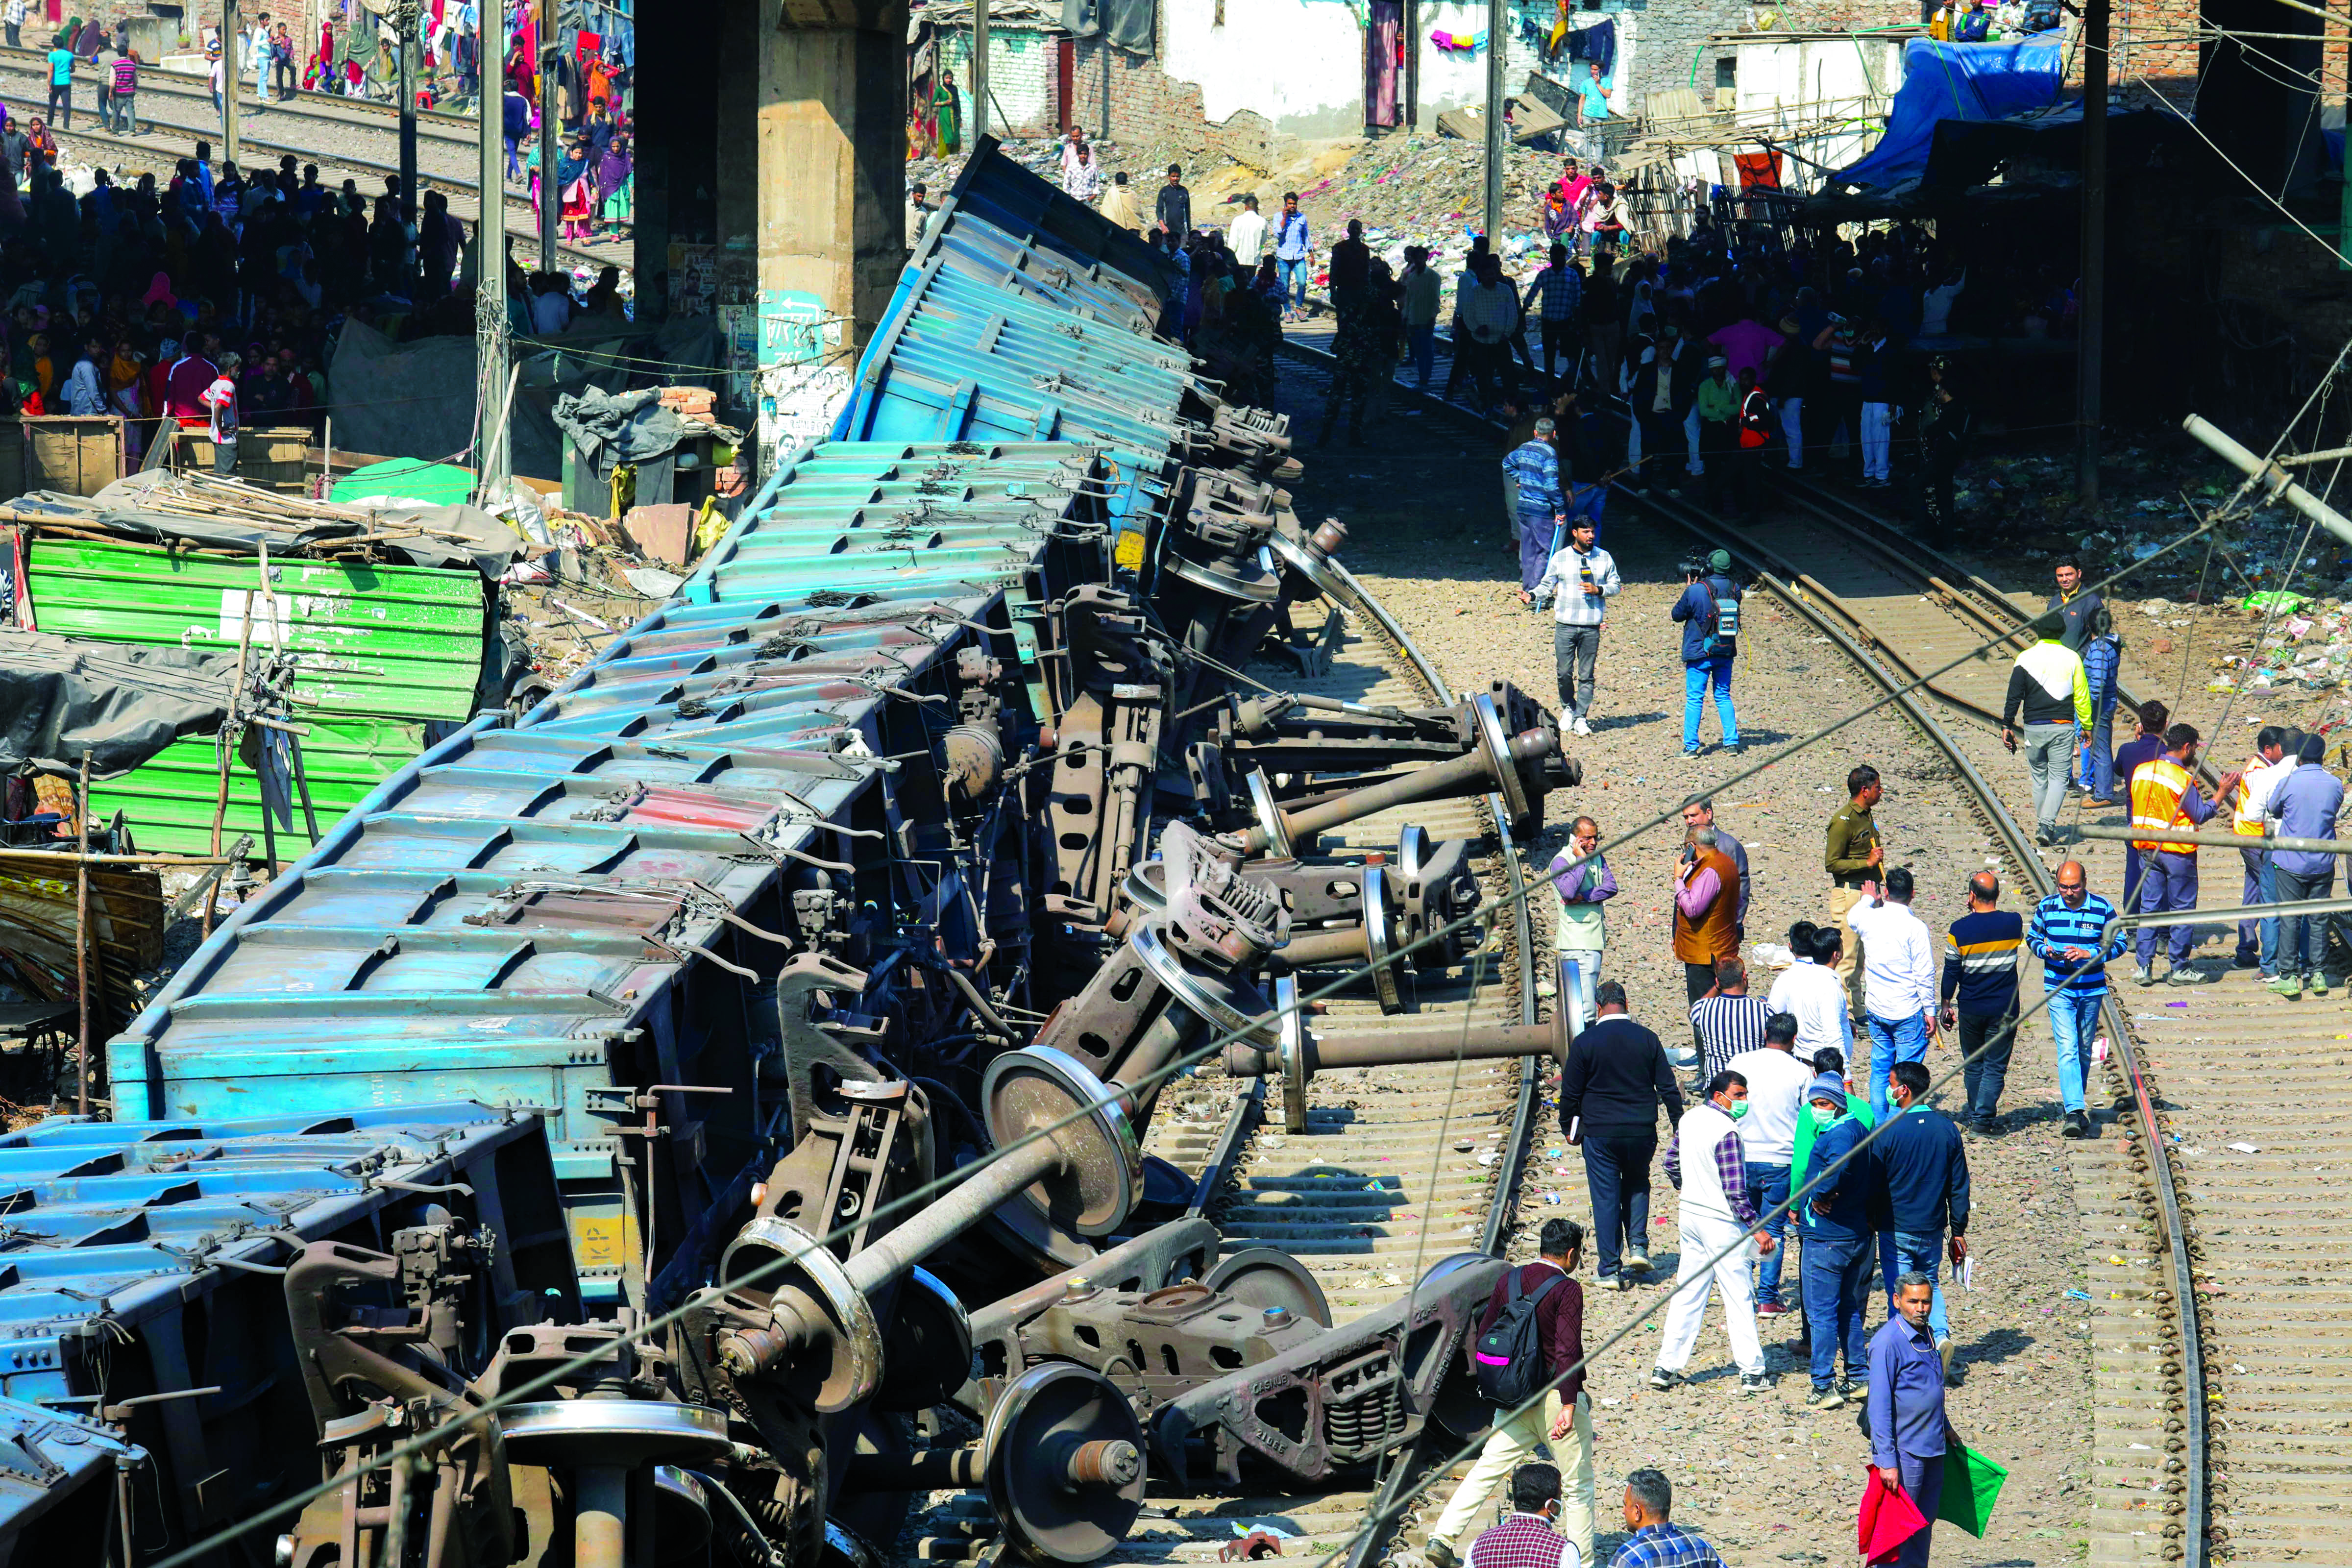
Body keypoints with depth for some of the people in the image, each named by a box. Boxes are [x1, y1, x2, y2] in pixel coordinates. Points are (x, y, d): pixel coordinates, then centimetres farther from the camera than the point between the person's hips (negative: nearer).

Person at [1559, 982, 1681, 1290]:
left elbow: (1571, 1092, -2)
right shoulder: (1647, 1039, -1)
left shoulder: (1584, 1043, -7)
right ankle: (1638, 1246, 9)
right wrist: (1679, 1124, 14)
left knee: (1605, 1198, 4)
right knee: (1637, 1184, 24)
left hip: (1600, 1133, -2)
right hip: (1642, 1131, 2)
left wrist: (1569, 1129, 13)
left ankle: (1610, 1270, 4)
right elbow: (1669, 1088, 3)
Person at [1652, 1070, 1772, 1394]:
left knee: (1687, 1293, 14)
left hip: (1690, 1214, 7)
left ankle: (1666, 1367, 14)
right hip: (1721, 1222, -7)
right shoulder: (1726, 1131, -21)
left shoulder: (1689, 1119, 3)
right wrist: (1757, 1230, -18)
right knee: (1738, 1297, 1)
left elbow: (1671, 1163, 16)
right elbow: (1735, 1190, -23)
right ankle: (1752, 1372, 5)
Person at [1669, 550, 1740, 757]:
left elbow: (1677, 614, -3)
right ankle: (1732, 743, 11)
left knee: (1694, 699, 2)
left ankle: (1691, 746, 0)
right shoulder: (1734, 589, -3)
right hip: (1726, 654, 4)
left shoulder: (1695, 591, -15)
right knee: (1724, 697, 15)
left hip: (1699, 654, -4)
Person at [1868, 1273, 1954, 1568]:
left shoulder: (1924, 1335, 10)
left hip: (1933, 1449, 8)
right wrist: (1887, 1461, -22)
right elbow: (1880, 1407, -19)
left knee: (1924, 1523, 15)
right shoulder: (1888, 1342, -17)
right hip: (1904, 1452, -8)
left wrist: (1944, 1427, 33)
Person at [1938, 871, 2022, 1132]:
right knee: (1995, 1066, 3)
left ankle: (1976, 1109, 30)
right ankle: (1983, 1116, -6)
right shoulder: (2014, 923, -8)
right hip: (2004, 1009, 0)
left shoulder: (1960, 930, -12)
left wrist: (1947, 1005, 8)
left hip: (1971, 1009, 0)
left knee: (1973, 1064, 18)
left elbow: (1951, 971, -4)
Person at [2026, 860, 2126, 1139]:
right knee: (2067, 1049, -14)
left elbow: (2119, 943, -1)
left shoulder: (2103, 909, -6)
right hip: (2058, 990, -1)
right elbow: (2032, 938, 10)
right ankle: (2075, 1111, -23)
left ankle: (2074, 1102, 33)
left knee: (2084, 1050, 13)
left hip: (2092, 990, 1)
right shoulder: (2046, 908, -2)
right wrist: (2046, 950, -12)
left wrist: (2089, 954, -17)